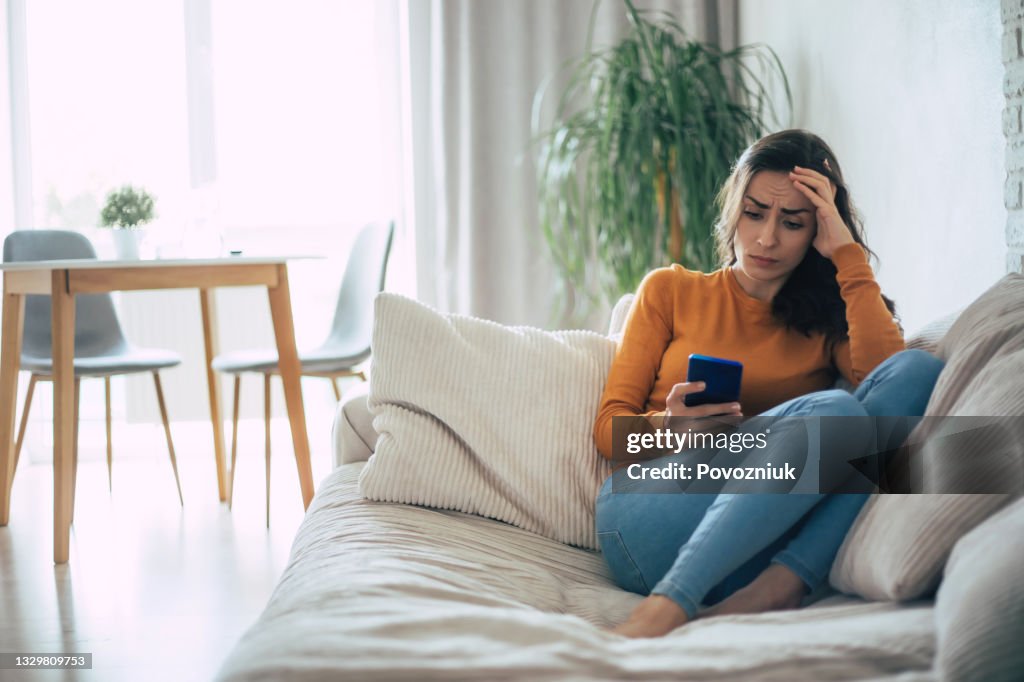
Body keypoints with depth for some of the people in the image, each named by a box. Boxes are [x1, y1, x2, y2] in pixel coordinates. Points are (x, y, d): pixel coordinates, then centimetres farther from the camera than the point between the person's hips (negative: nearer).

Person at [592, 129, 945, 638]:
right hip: (646, 515, -2)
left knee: (920, 372, -18)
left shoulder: (827, 321, 21)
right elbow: (609, 427, 11)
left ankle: (780, 584, -33)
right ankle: (675, 599, -38)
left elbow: (885, 373, -4)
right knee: (833, 411, -28)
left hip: (760, 543, 3)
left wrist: (848, 254, 3)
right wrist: (667, 425, -12)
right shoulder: (671, 291, 19)